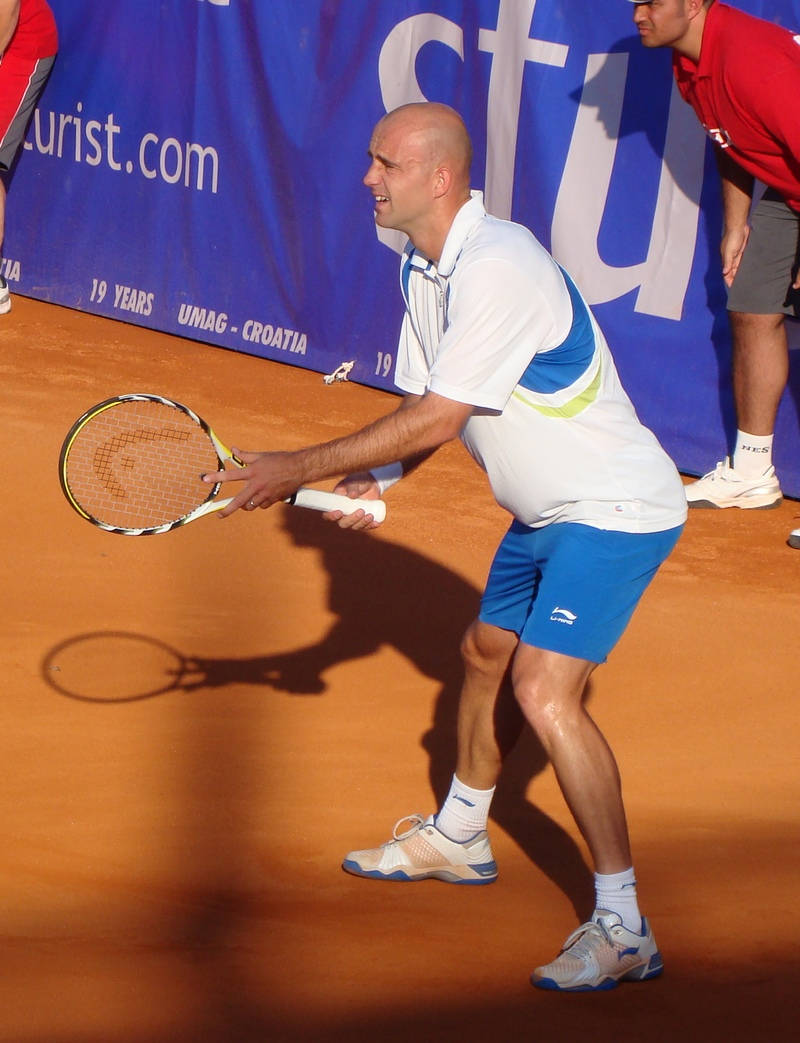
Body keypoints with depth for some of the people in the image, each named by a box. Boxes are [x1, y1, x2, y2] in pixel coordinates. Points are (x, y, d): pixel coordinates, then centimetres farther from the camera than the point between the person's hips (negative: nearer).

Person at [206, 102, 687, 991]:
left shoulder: (497, 269, -27)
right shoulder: (424, 268, 5)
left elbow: (436, 420, -28)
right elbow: (424, 406, 11)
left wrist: (297, 470, -21)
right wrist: (374, 479, -9)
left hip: (615, 509, -11)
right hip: (547, 511, 11)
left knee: (544, 690, -21)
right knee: (485, 654, 25)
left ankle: (623, 928, -17)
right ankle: (458, 837, 50)